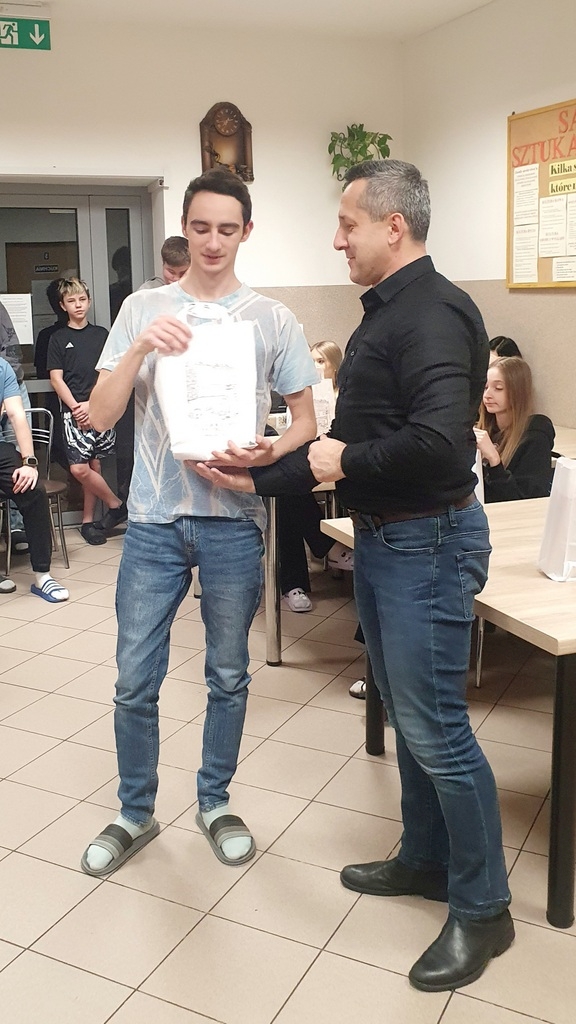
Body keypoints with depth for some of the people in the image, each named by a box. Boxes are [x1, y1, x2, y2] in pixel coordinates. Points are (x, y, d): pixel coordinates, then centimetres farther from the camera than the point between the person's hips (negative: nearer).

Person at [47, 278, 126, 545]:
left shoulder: (101, 334, 9)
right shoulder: (58, 338, 6)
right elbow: (56, 379, 1)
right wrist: (77, 408, -10)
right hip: (73, 411, -1)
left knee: (93, 467, 4)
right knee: (80, 469, -11)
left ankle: (88, 520, 15)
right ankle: (117, 506, 6)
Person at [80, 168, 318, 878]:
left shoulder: (273, 320, 2)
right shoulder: (143, 310, 4)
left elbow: (305, 421, 5)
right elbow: (100, 416, -2)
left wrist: (269, 453, -16)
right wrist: (141, 348, -18)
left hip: (233, 521, 0)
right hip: (155, 519, 0)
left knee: (228, 676, 13)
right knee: (135, 681, 6)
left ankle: (215, 803, 34)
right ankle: (135, 814, 28)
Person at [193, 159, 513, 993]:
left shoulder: (433, 314, -18)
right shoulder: (384, 313, 13)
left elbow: (438, 441, -32)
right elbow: (350, 437, 17)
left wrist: (344, 464, -16)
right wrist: (262, 479, 12)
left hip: (427, 542, -10)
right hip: (381, 538, 10)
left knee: (436, 730, -1)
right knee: (406, 714, 19)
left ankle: (482, 908, 18)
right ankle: (427, 860, 37)